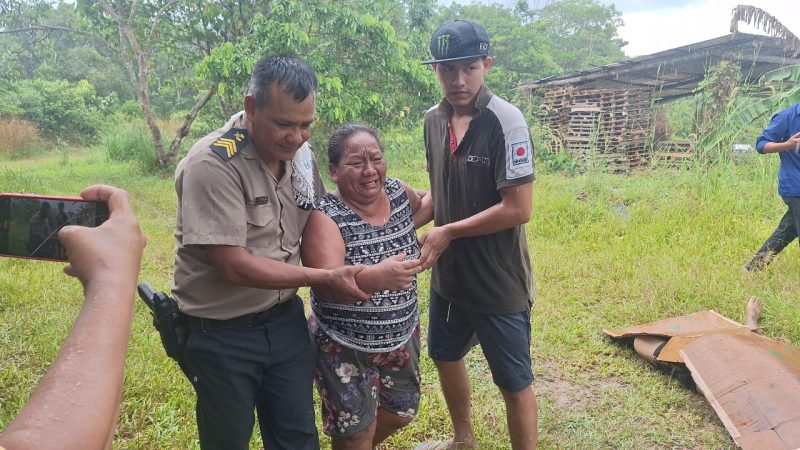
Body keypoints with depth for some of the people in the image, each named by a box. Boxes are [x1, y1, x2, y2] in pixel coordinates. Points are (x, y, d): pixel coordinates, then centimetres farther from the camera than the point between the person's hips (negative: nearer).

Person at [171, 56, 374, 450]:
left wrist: (328, 301, 5)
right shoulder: (213, 164, -23)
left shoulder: (300, 153, -2)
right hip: (221, 336, -5)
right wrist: (323, 278, -22)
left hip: (285, 320, 6)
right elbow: (232, 265, -25)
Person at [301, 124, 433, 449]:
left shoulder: (398, 193, -5)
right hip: (344, 348, -5)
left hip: (402, 338, 6)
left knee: (401, 413, 23)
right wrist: (374, 277, -51)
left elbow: (423, 204, 19)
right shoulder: (325, 216, -21)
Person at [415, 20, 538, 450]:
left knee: (513, 380, 8)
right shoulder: (434, 119, 1)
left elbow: (518, 209, -23)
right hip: (448, 274, 8)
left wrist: (448, 232, -18)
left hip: (498, 280, -8)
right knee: (445, 356, 25)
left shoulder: (505, 121, -20)